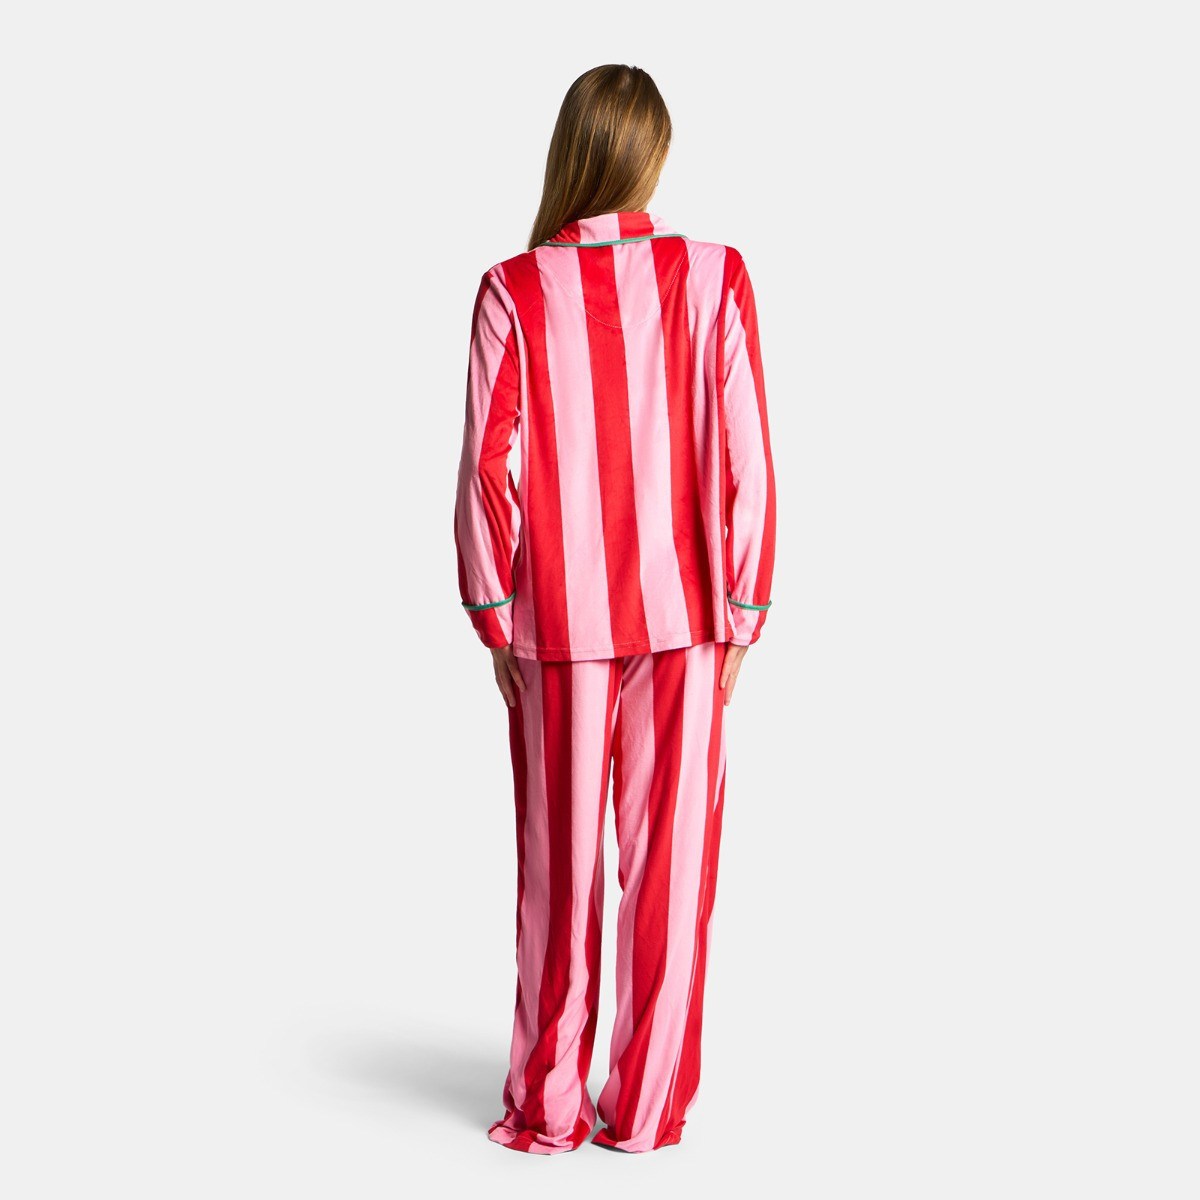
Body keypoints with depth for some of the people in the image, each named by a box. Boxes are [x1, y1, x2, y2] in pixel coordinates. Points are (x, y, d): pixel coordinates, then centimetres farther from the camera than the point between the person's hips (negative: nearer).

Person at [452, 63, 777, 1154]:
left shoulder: (515, 292, -7)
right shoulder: (713, 277, -6)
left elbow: (486, 464, -7)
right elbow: (744, 458, -6)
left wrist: (495, 621, 3)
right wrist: (740, 617, 2)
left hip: (559, 622, 0)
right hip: (683, 616, 0)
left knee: (560, 866, 10)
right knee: (670, 860, 9)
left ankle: (549, 1106, 20)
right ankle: (646, 1106, 17)